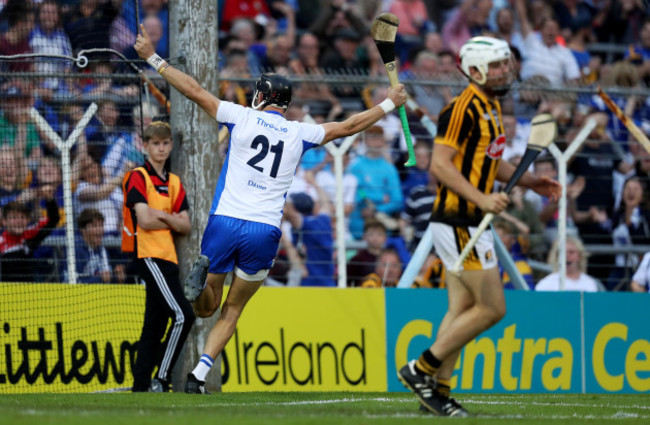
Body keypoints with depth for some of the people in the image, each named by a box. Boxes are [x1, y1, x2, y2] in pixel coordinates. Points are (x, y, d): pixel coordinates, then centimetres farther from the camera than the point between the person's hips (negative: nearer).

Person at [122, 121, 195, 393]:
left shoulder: (174, 182, 17)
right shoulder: (137, 177, -3)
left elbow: (185, 226, 10)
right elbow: (144, 220, -14)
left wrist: (163, 217, -8)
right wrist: (172, 222, 0)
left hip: (167, 258, 8)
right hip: (148, 255, -8)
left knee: (155, 324, 8)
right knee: (182, 315, -18)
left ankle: (141, 385, 12)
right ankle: (161, 378, -14)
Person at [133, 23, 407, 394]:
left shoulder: (243, 117, 3)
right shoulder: (300, 134, 6)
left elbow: (195, 91, 5)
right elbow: (348, 127, 15)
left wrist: (154, 59, 13)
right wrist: (390, 104, 28)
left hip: (224, 223, -1)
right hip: (265, 232, 1)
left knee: (208, 308, 13)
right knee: (233, 310, 13)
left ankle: (202, 279, -23)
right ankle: (200, 374, -3)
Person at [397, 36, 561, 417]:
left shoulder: (492, 107, 16)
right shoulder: (464, 109, -15)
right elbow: (441, 164, -22)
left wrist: (530, 181, 17)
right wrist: (482, 199, -29)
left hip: (472, 223, 10)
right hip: (459, 223, -10)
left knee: (463, 309, 11)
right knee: (492, 307, -9)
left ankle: (438, 390, 14)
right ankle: (422, 369, -3)